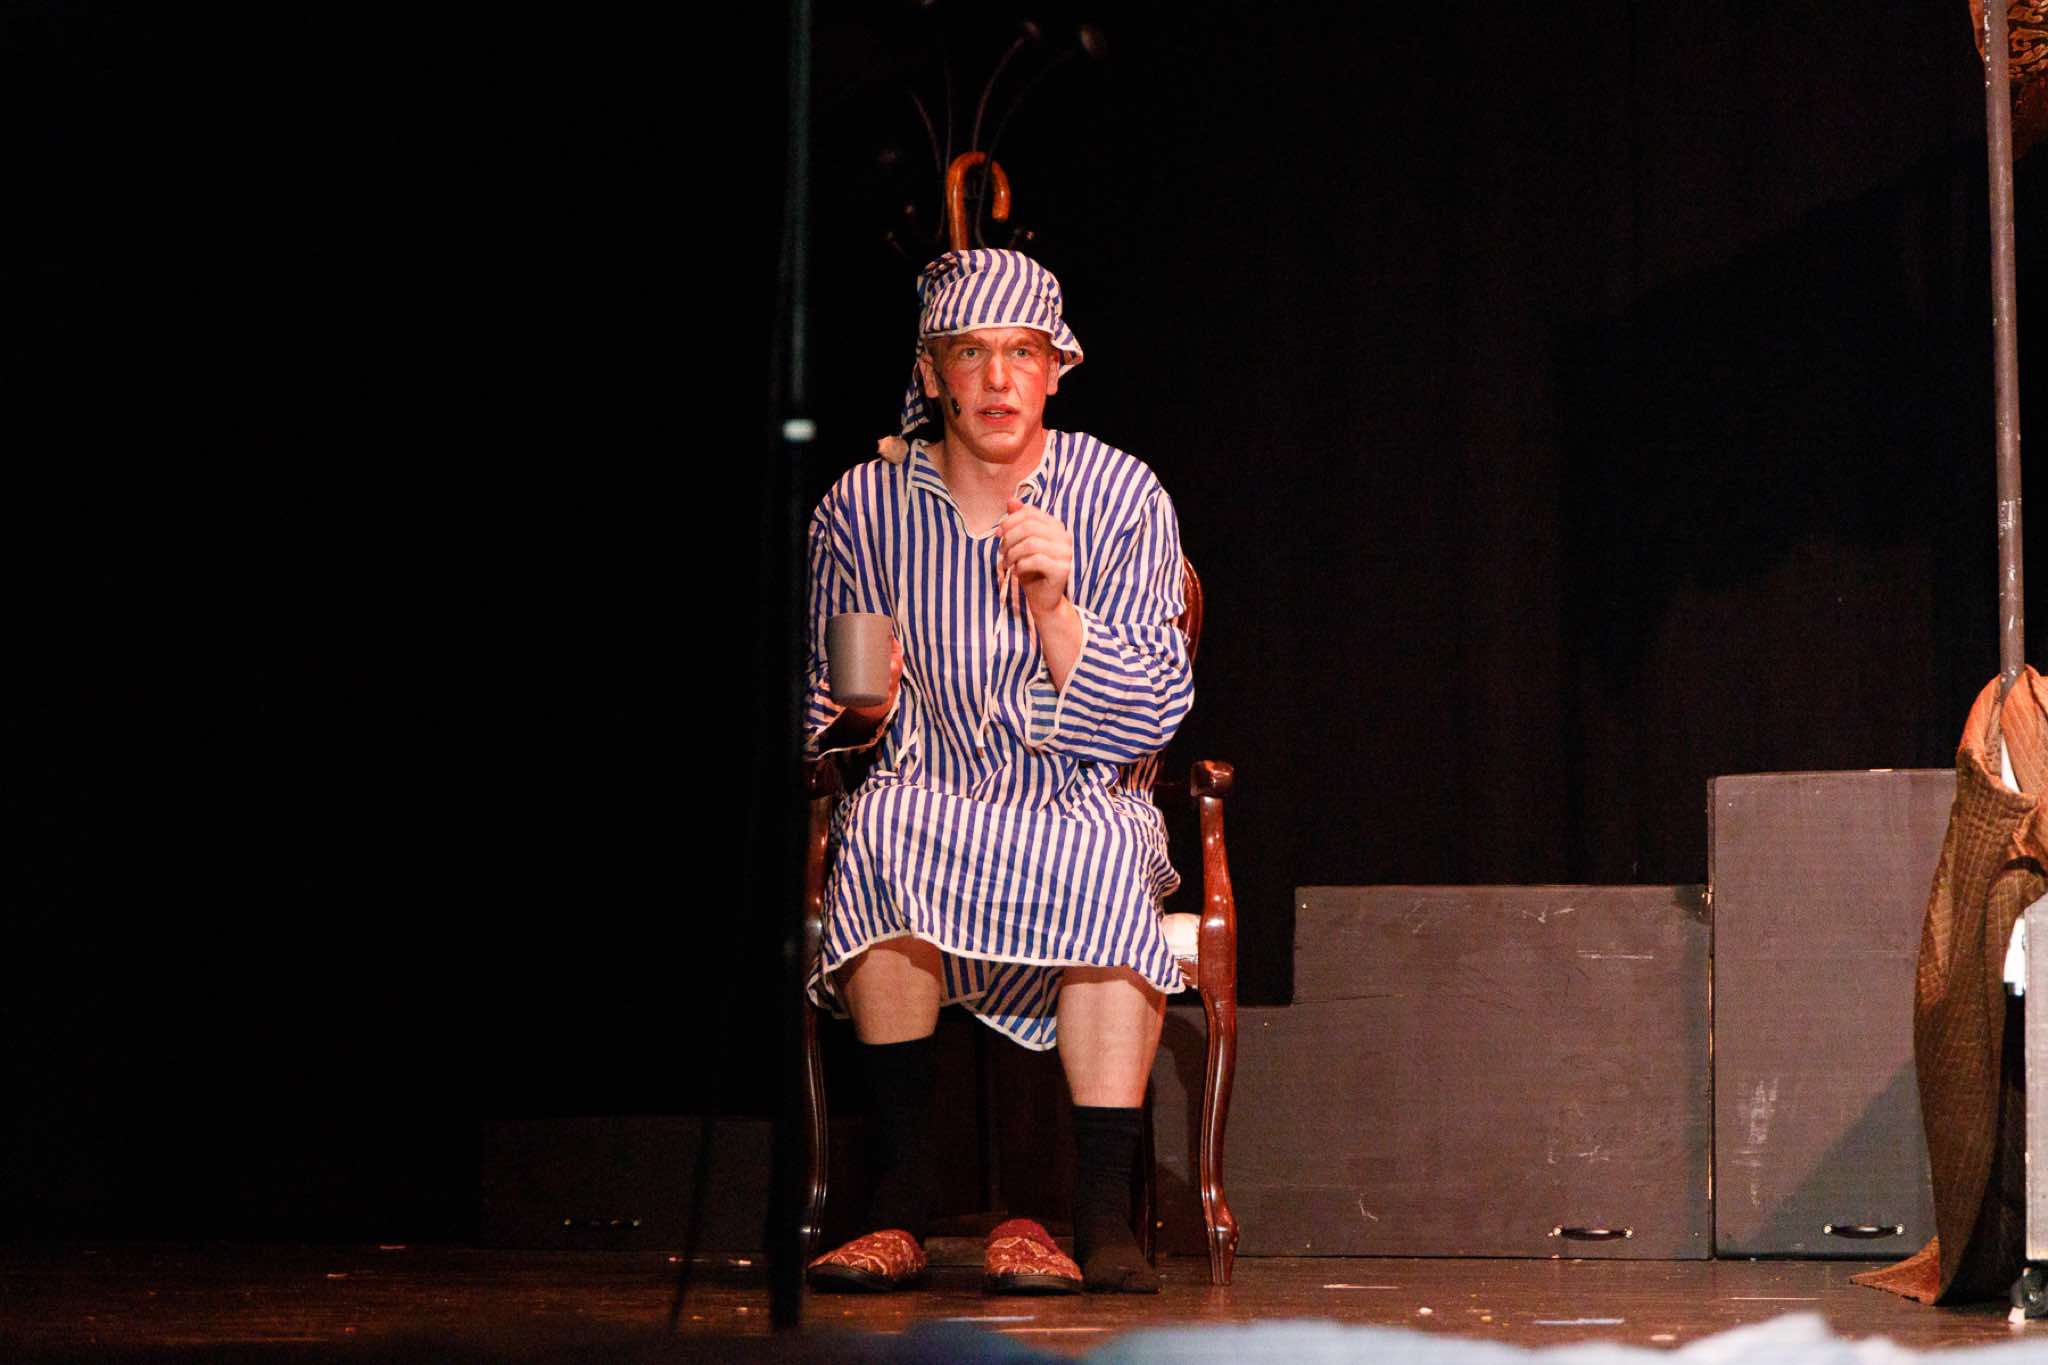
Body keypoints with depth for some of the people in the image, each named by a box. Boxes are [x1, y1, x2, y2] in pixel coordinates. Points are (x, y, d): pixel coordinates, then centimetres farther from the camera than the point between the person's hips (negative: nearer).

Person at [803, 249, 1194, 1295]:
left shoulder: (1122, 498, 1)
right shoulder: (861, 509, 4)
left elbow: (1149, 720, -4)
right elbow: (830, 727, 11)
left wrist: (1055, 607, -19)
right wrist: (867, 711, -13)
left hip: (1081, 807, 0)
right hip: (929, 805, 1)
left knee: (1106, 857, -36)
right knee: (884, 823, -35)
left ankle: (1102, 1209, -34)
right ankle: (899, 1197, -31)